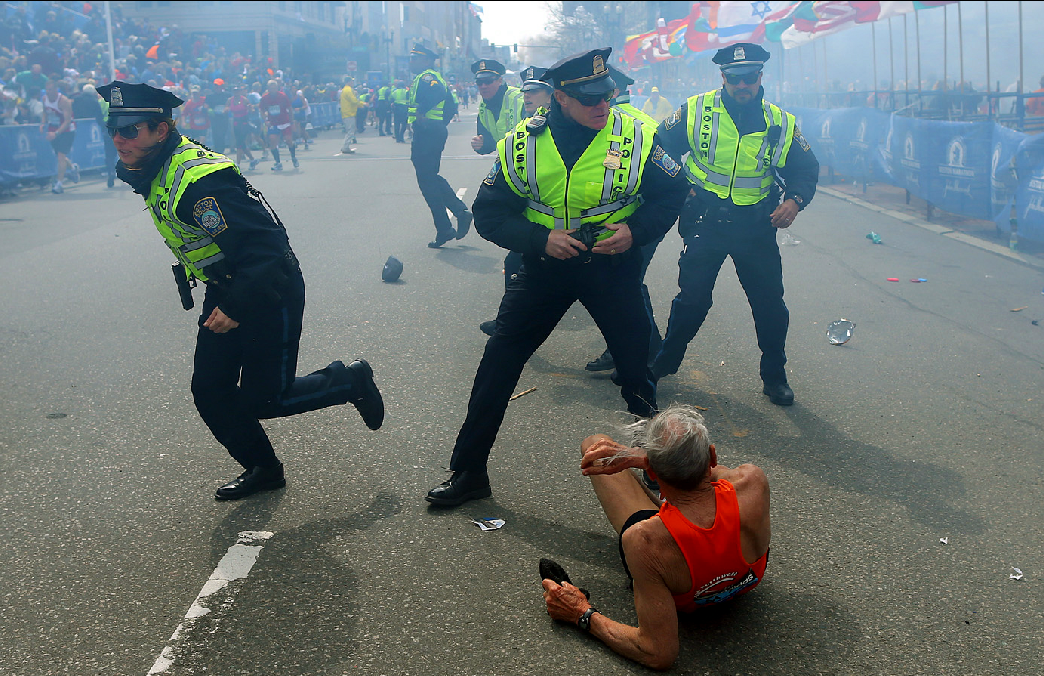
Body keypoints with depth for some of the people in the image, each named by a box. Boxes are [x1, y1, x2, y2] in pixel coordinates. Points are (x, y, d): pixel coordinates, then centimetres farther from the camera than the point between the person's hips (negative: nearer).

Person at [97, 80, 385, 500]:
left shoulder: (200, 181, -29)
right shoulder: (152, 173, 2)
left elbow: (266, 245, -32)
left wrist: (237, 307, -31)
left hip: (270, 292, -9)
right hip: (225, 292, 9)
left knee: (263, 399, -2)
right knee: (210, 390, 9)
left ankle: (351, 380, 20)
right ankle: (262, 470, 27)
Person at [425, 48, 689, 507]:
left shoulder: (637, 138, -11)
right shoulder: (521, 145, -10)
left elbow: (673, 193, 1)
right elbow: (488, 214, -6)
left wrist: (637, 231, -17)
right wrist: (540, 239, -21)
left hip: (612, 264, 0)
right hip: (545, 264, 1)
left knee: (637, 366, 5)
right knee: (498, 362, -2)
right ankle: (468, 472, 12)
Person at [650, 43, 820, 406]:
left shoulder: (781, 124, -1)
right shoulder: (695, 111, -4)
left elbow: (806, 169, 7)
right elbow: (658, 149, 4)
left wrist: (794, 200, -12)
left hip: (757, 227, 1)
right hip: (705, 222, -1)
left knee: (770, 305, 5)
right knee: (692, 298, 6)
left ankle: (775, 377, 22)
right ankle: (664, 362, 27)